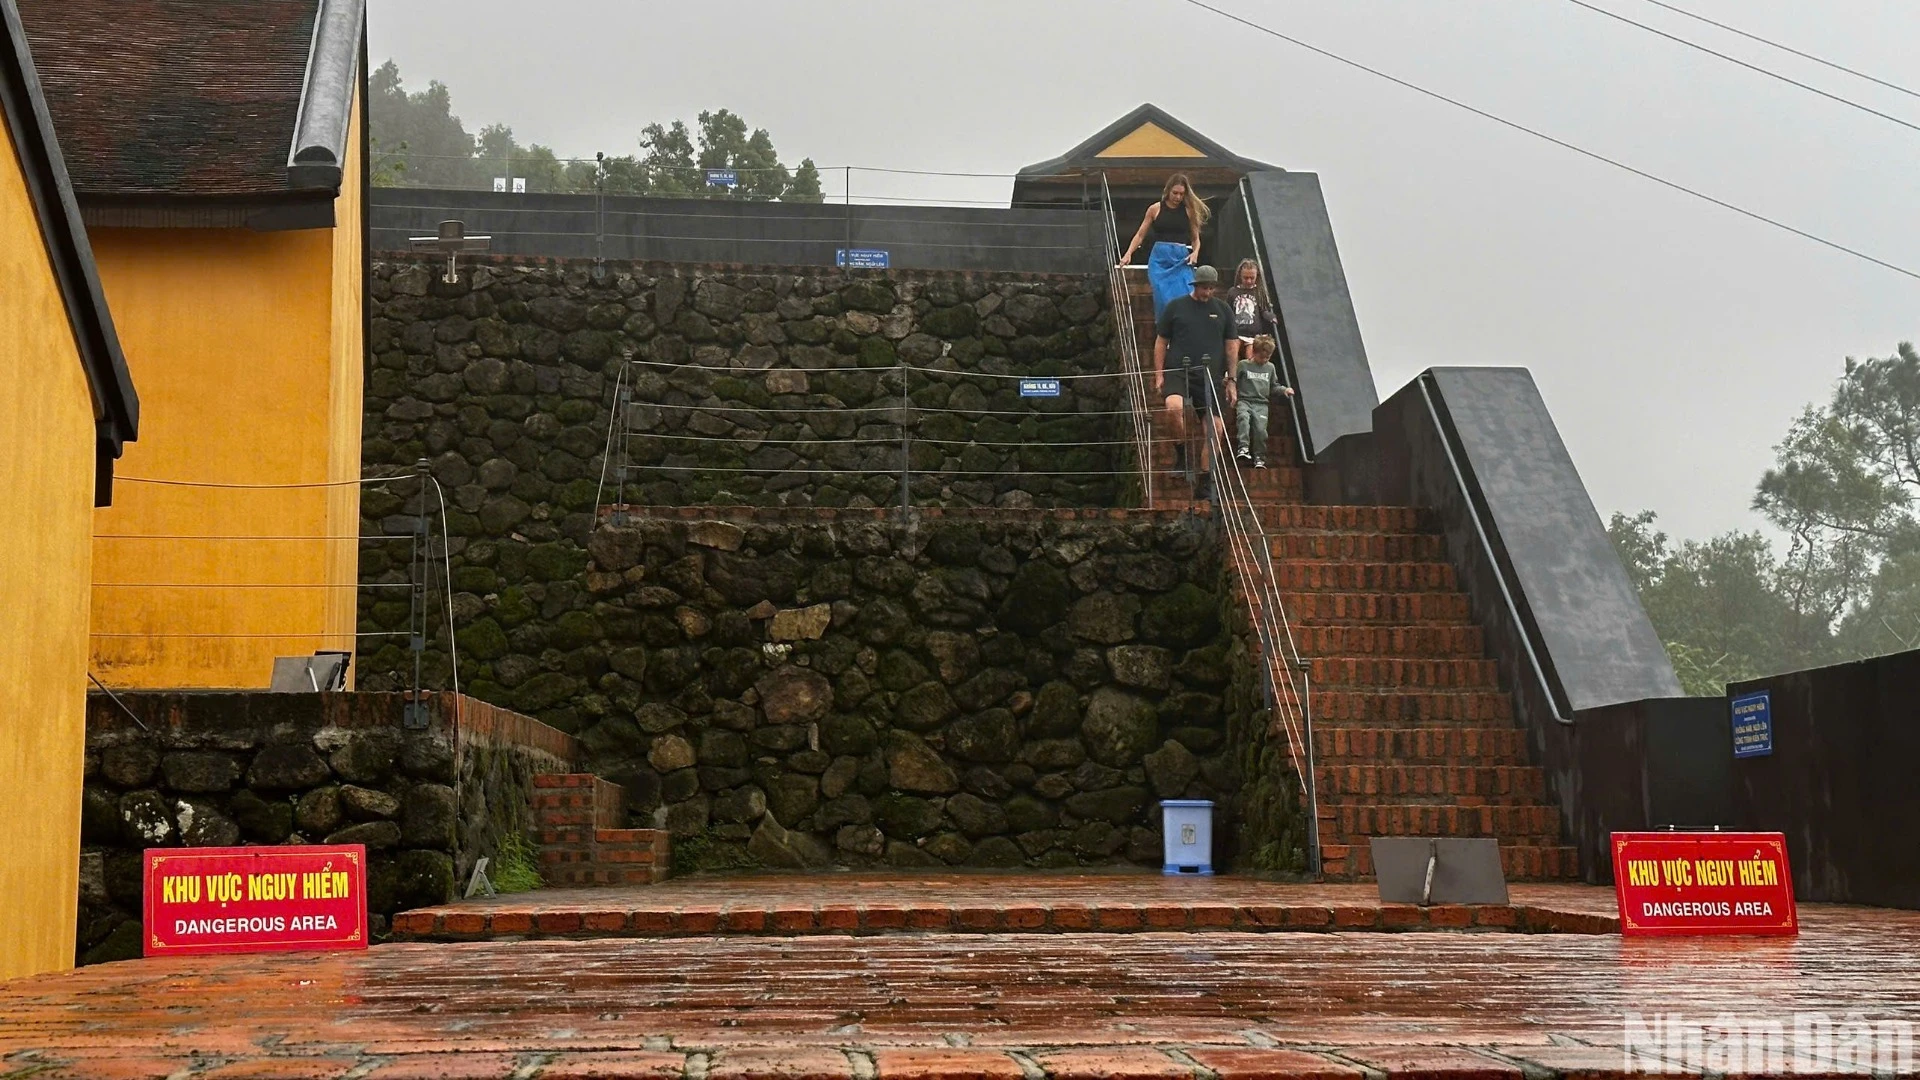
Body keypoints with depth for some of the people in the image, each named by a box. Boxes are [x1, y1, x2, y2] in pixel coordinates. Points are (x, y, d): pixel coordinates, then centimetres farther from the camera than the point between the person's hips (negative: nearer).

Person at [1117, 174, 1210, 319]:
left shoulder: (1189, 211, 8)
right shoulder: (1155, 209, 7)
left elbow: (1195, 239, 16)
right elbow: (1140, 235, 12)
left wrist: (1195, 252, -4)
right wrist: (1128, 254, -1)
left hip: (1182, 260, 0)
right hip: (1160, 259, 0)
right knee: (1164, 300, -10)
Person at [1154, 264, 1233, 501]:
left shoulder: (1223, 310, 11)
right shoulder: (1176, 306, 6)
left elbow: (1231, 346, 14)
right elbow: (1161, 342, 8)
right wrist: (1159, 374, 0)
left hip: (1210, 377, 2)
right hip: (1178, 372, -2)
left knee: (1213, 429, -2)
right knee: (1174, 407, -32)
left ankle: (1205, 483, 9)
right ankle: (1181, 452, -6)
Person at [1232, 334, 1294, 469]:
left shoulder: (1270, 367, 18)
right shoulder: (1243, 365, 6)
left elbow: (1273, 386, 27)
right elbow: (1232, 381, 10)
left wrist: (1284, 389, 11)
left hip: (1261, 403, 2)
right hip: (1244, 401, -2)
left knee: (1260, 428, -19)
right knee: (1243, 417, -34)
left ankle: (1259, 458, -9)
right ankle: (1243, 448, -40)